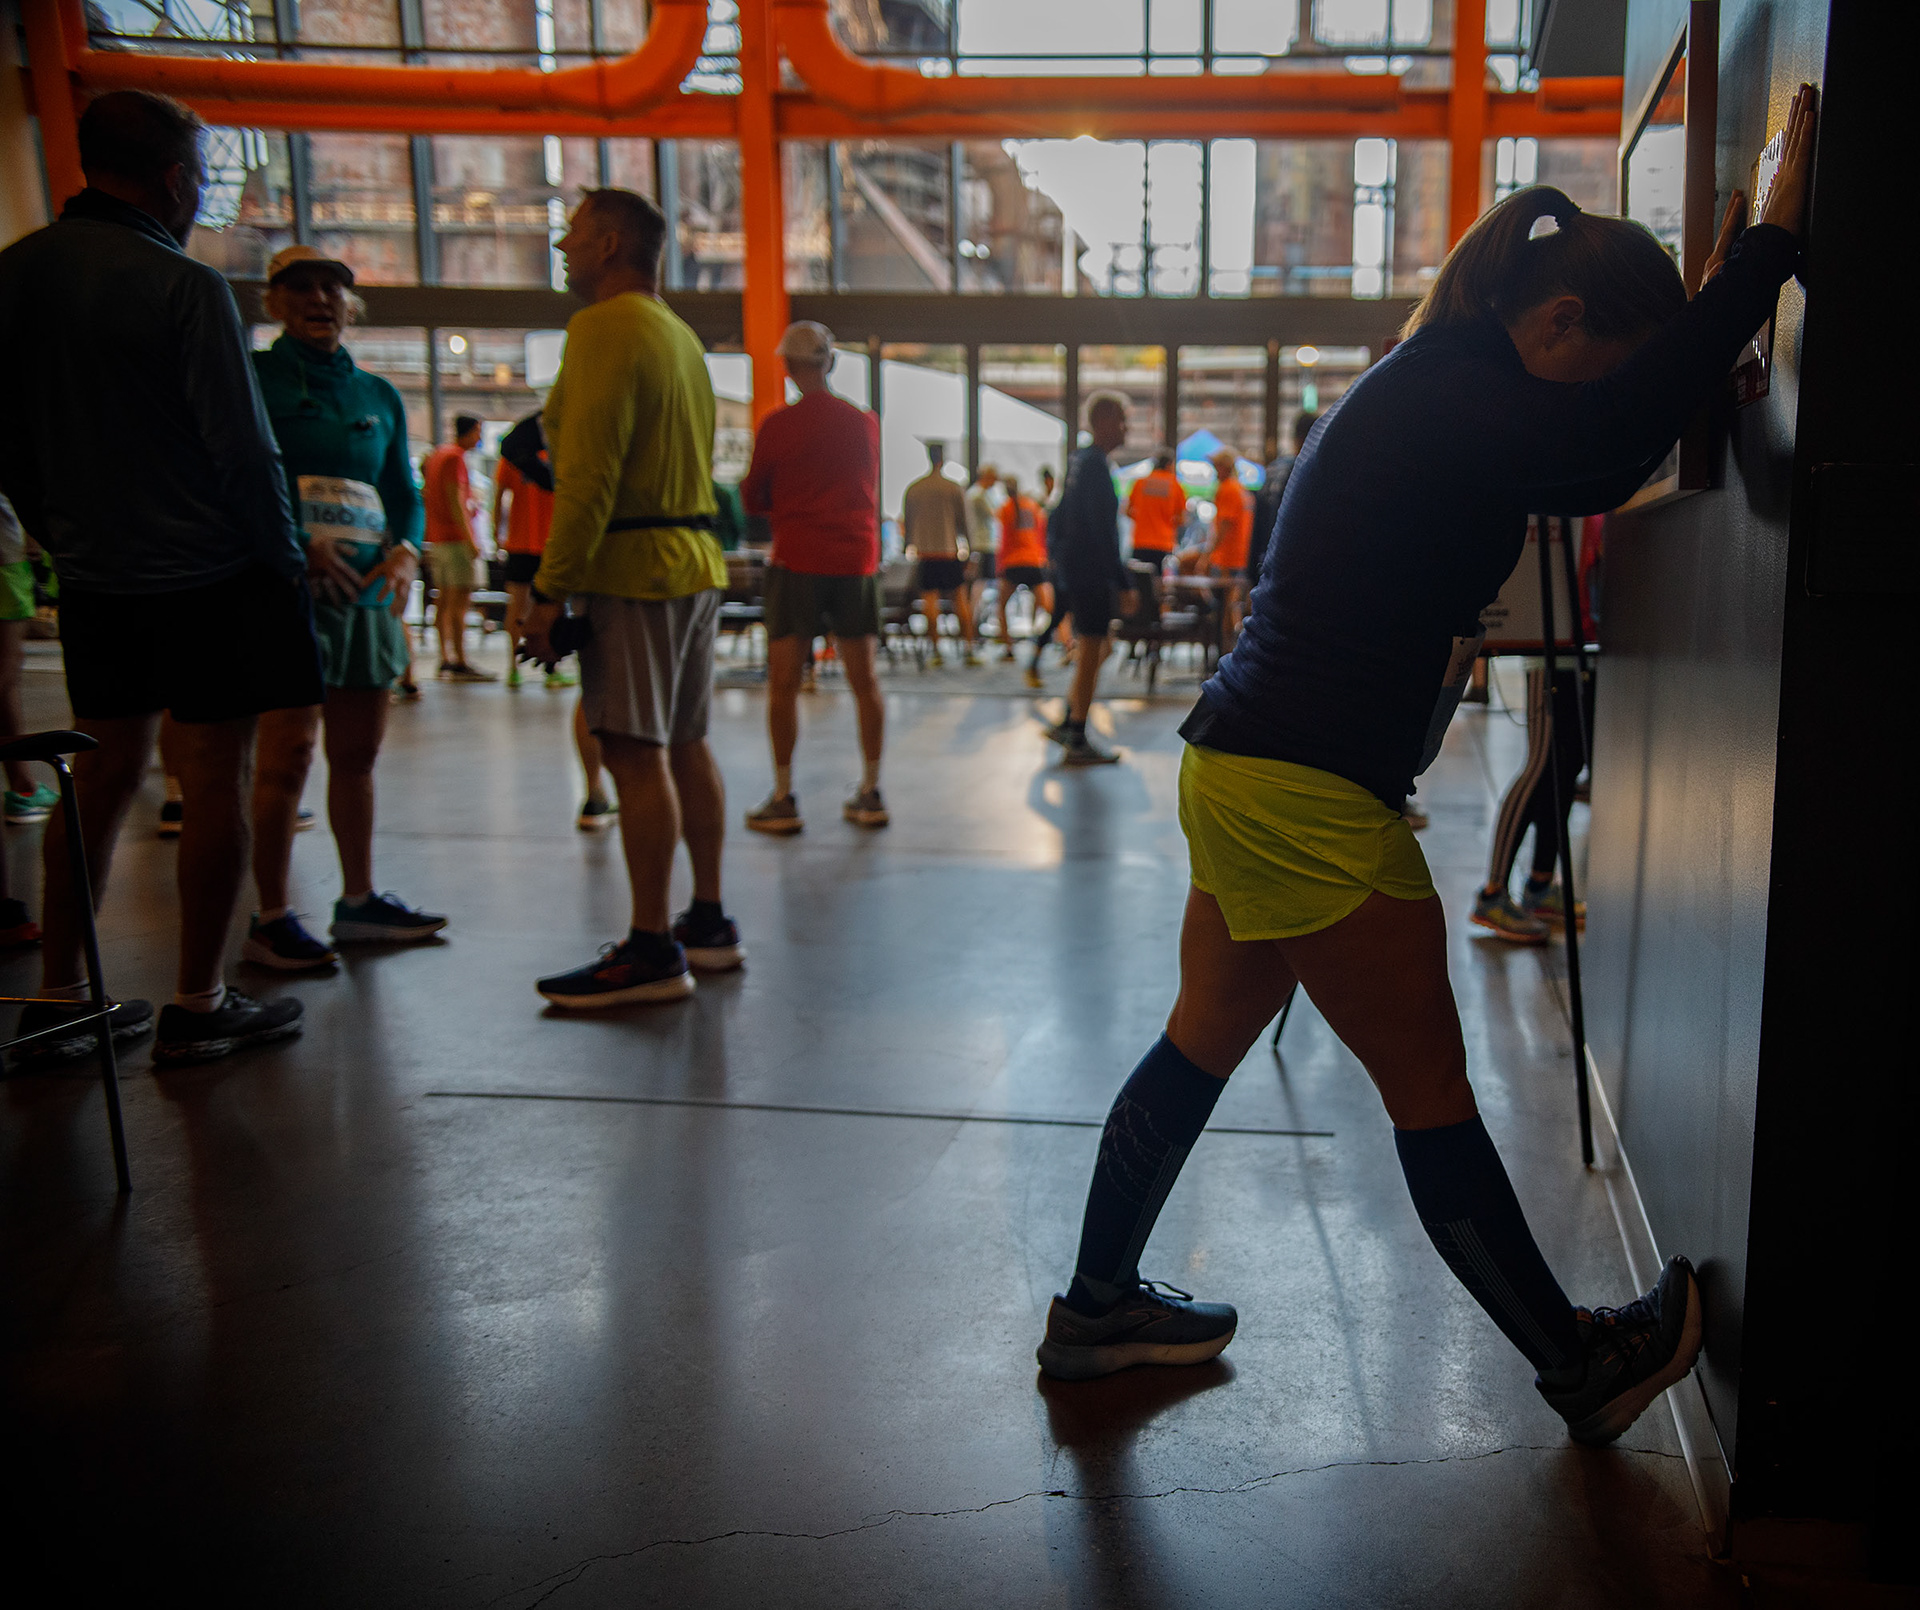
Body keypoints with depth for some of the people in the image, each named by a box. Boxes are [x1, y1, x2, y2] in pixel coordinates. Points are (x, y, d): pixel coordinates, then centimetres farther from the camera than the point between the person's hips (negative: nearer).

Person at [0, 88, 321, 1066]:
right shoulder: (183, 287, -14)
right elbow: (241, 445, -14)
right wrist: (287, 557, -3)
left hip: (91, 576, 7)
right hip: (210, 574, -7)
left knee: (102, 774, 14)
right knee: (215, 779, 1)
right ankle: (197, 1011, 6)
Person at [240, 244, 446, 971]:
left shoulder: (378, 396, 18)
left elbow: (405, 492, 18)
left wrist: (405, 552, -2)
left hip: (367, 591, 6)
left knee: (358, 752, 10)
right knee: (288, 751, -10)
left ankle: (358, 901, 20)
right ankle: (270, 919, -4)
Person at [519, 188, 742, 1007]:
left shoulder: (605, 328, -9)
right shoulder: (681, 335, 20)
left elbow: (588, 475, -18)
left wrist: (550, 589, -17)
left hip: (633, 568, -10)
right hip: (695, 561, 10)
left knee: (634, 754, -9)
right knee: (684, 746, 13)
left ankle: (652, 953, -7)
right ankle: (708, 923, 19)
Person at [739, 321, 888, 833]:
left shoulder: (777, 425, -5)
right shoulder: (864, 422, 4)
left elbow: (753, 499, 4)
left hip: (797, 560, -3)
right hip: (856, 557, 3)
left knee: (784, 681, 2)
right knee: (863, 680, 8)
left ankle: (783, 800, 2)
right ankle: (870, 794, 12)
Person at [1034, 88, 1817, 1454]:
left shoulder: (1435, 393, 16)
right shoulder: (1445, 395, -14)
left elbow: (1593, 472, 24)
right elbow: (1611, 439, -30)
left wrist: (1709, 317, 18)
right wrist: (1773, 243, -23)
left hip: (1248, 770, 10)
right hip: (1309, 793, -10)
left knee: (1203, 1044, 18)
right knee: (1430, 1090, 3)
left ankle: (1097, 1306, 31)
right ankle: (1582, 1365, 21)